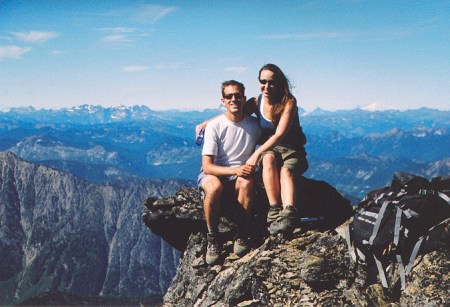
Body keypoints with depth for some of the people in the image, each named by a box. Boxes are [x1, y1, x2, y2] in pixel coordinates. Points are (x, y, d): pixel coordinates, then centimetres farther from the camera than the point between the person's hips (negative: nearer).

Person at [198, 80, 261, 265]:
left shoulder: (253, 125, -2)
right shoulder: (214, 126, -10)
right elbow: (207, 167, -15)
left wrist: (252, 166, -11)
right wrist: (235, 170, -30)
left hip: (239, 175, 2)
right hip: (213, 174, -2)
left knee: (246, 183, -34)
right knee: (214, 187, -37)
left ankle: (242, 234, -19)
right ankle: (213, 239, -17)